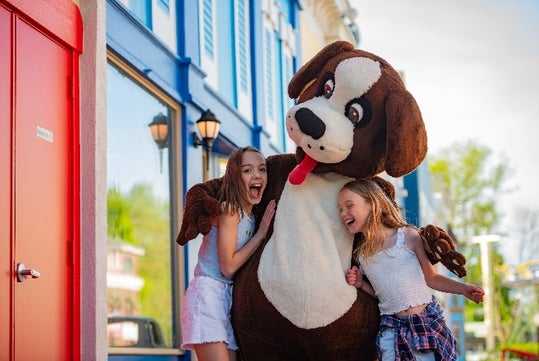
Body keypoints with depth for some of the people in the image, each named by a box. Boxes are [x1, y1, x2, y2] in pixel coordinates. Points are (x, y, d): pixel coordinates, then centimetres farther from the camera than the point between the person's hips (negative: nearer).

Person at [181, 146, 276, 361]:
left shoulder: (252, 216, 13)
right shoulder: (229, 210, -11)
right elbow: (228, 266, -15)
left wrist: (264, 229, 5)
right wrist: (261, 233, -9)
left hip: (229, 297, 9)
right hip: (208, 293, -9)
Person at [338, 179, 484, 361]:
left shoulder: (407, 236, -6)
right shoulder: (360, 256, 5)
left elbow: (431, 278, 3)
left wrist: (463, 288, -8)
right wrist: (361, 284, 0)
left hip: (426, 321, -3)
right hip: (392, 330, 3)